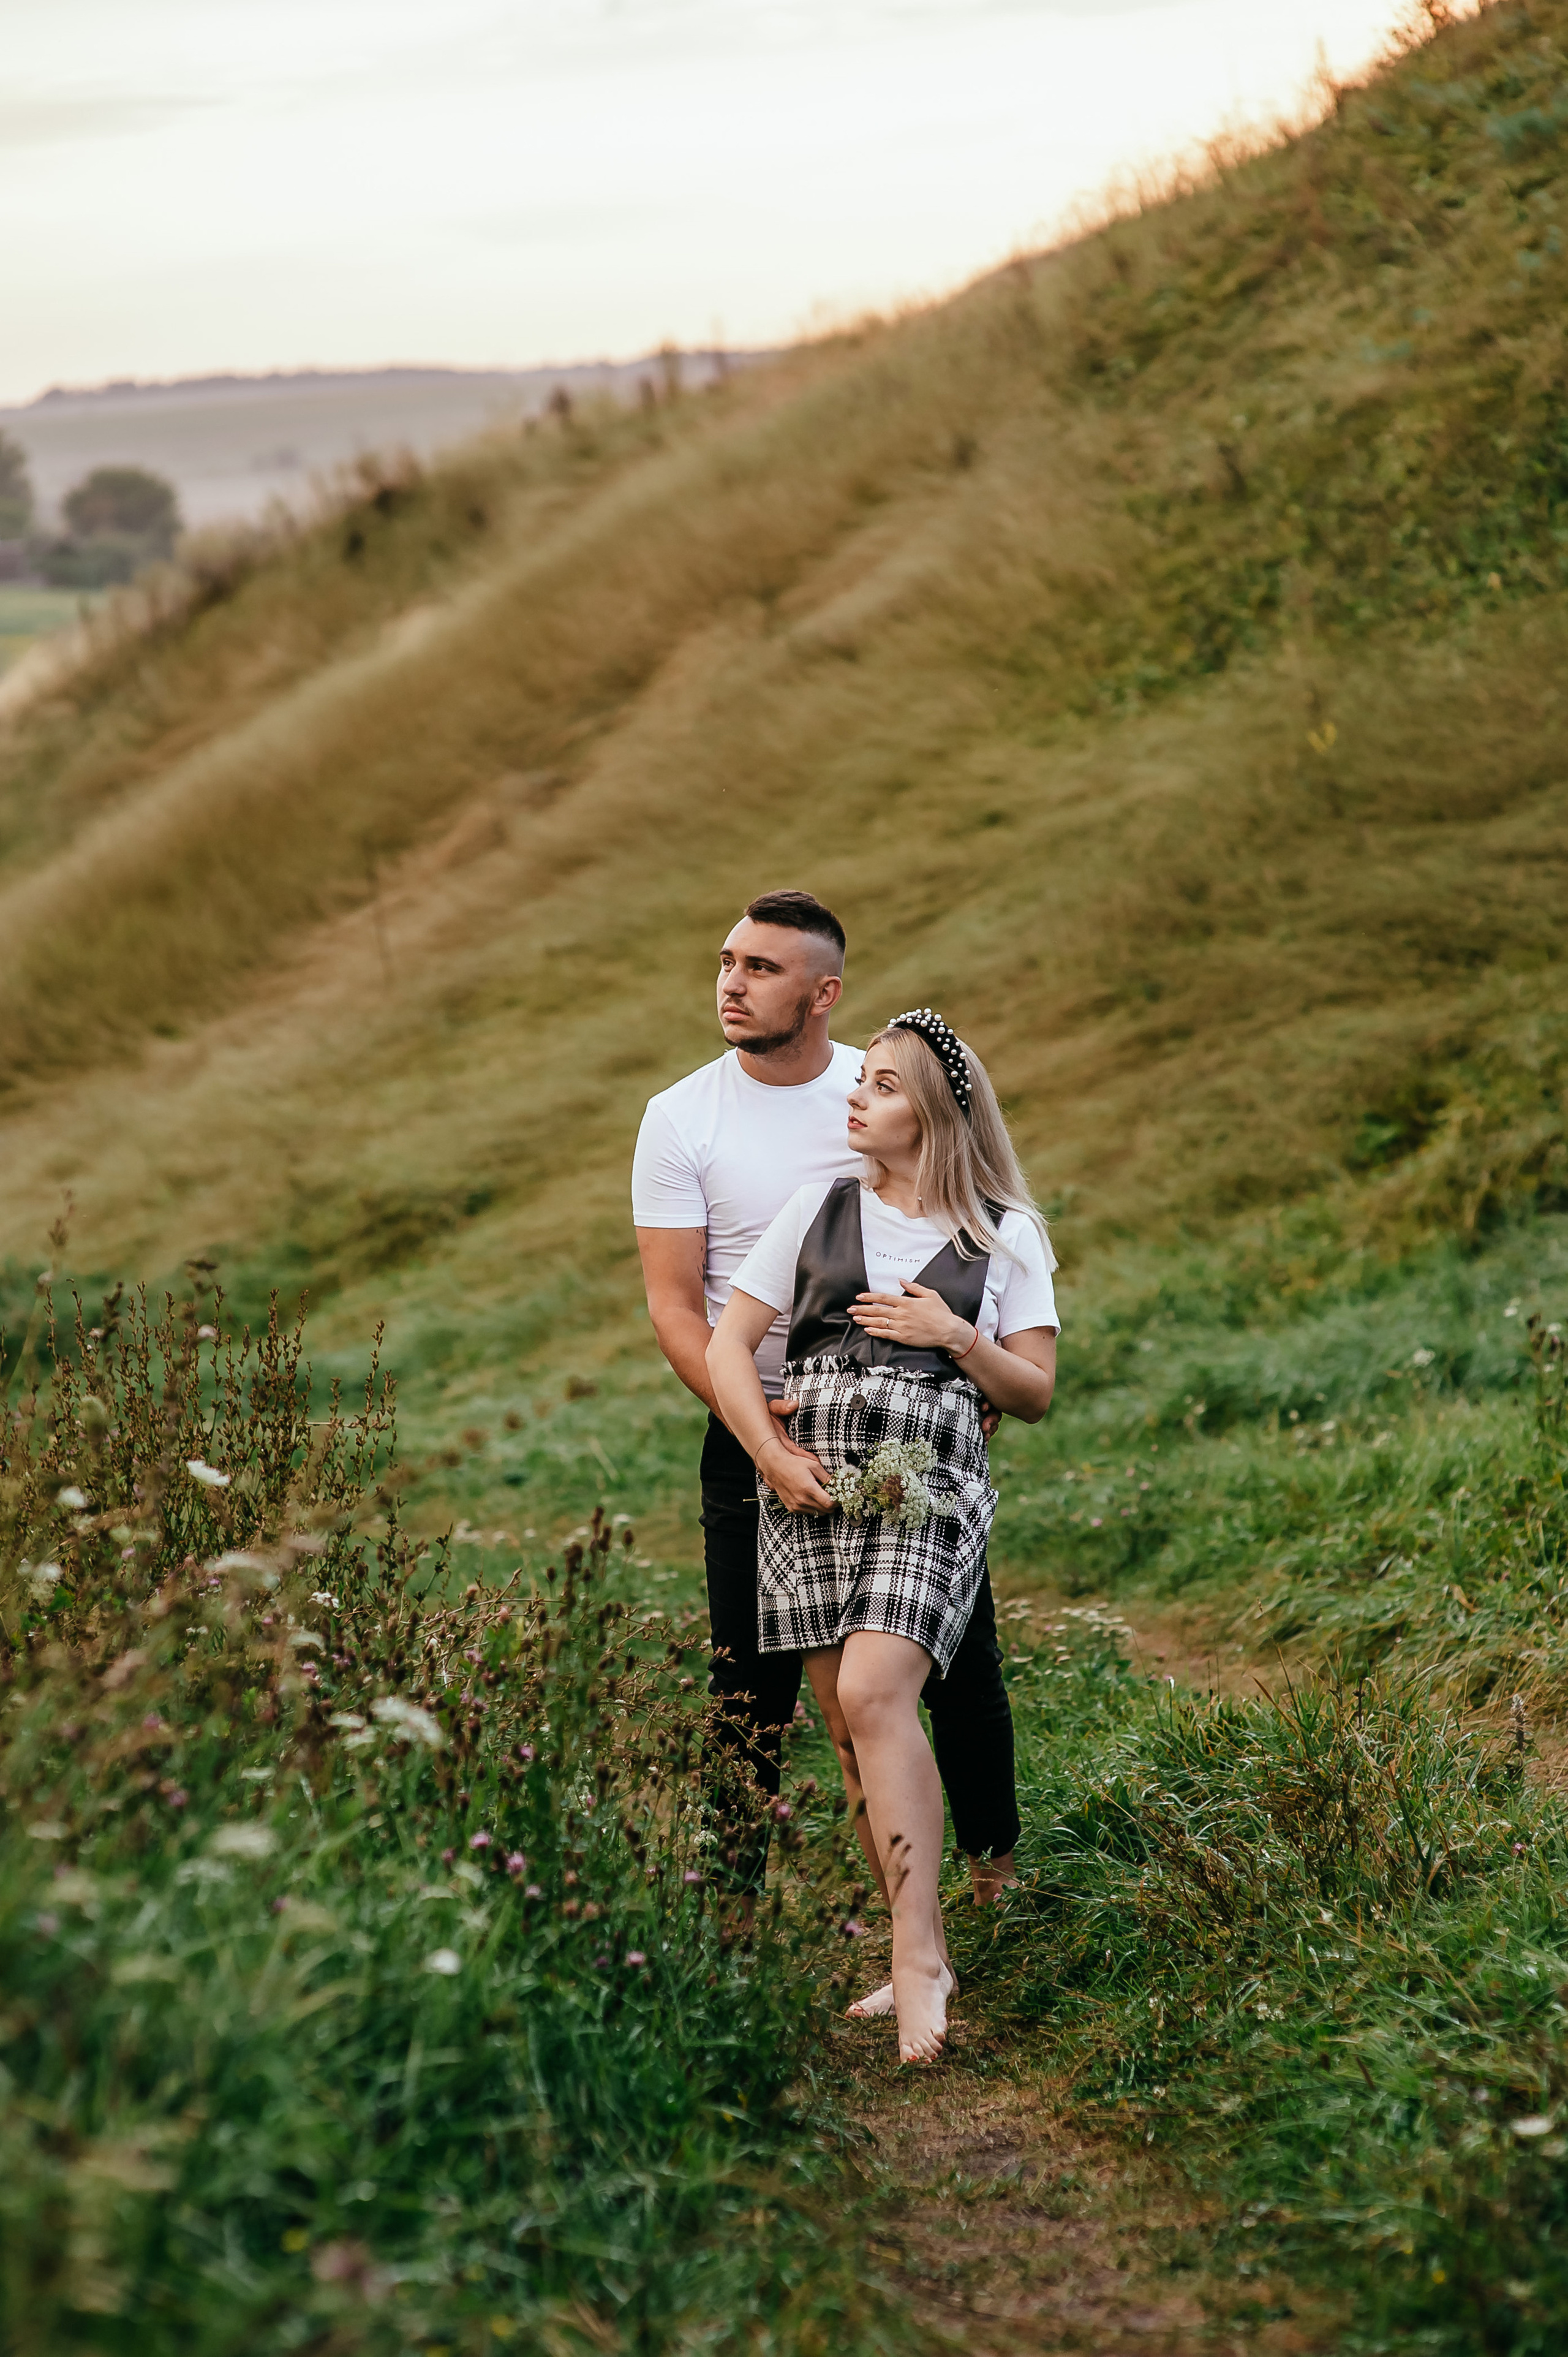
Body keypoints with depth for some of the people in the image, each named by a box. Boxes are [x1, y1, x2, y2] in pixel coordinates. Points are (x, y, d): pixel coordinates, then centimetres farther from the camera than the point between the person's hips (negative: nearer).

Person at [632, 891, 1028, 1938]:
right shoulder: (680, 1119, -4)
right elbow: (674, 1304, -6)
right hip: (759, 1430, -1)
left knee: (963, 1659, 9)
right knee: (753, 1681, 1)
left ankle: (996, 1861, 30)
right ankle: (736, 1889, 13)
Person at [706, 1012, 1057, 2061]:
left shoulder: (1006, 1235, 10)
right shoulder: (820, 1206, 14)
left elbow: (1037, 1394, 11)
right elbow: (728, 1345, 11)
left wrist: (954, 1336, -6)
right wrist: (772, 1452, -3)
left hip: (932, 1483, -3)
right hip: (812, 1488, 3)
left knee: (873, 1692, -22)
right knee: (851, 1725, 0)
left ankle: (917, 1958, -19)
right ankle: (927, 1955, 9)